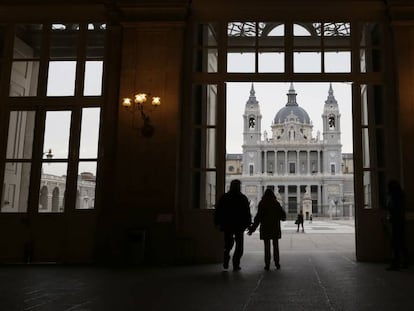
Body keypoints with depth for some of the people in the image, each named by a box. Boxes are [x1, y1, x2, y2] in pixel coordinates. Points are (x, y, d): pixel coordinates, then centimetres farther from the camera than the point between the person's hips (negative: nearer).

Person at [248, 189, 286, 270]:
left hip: (265, 228, -1)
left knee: (267, 246, 4)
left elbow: (258, 217, -10)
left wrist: (252, 228, -7)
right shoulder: (276, 203, -1)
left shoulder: (262, 204, -6)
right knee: (275, 246, 10)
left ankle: (267, 264, 2)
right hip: (275, 228, 1)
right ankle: (277, 263, 8)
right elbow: (283, 216, 2)